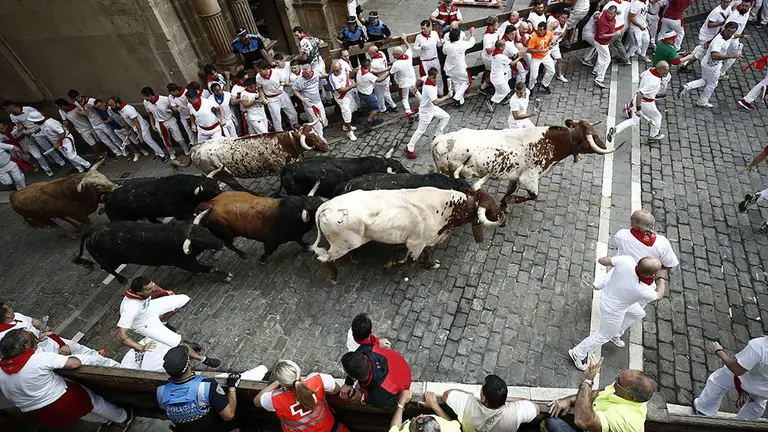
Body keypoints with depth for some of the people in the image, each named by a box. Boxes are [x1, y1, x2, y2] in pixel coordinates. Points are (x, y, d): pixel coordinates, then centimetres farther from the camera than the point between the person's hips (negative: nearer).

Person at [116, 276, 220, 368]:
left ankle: (163, 323, 27)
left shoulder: (140, 288, -27)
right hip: (145, 324, -6)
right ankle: (202, 359, 6)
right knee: (177, 341, -17)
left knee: (184, 299, 8)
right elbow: (121, 335, -40)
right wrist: (140, 348, -44)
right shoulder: (130, 309, -44)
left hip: (150, 307, 6)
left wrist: (164, 292, 11)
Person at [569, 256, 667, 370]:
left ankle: (615, 335, 52)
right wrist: (662, 278, 3)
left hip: (608, 294, 7)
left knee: (638, 314, 31)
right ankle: (578, 353, 36)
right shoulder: (643, 291, -37)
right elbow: (659, 295, -11)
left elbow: (602, 260, -15)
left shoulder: (626, 260, -32)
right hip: (613, 310, -6)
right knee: (604, 336, 19)